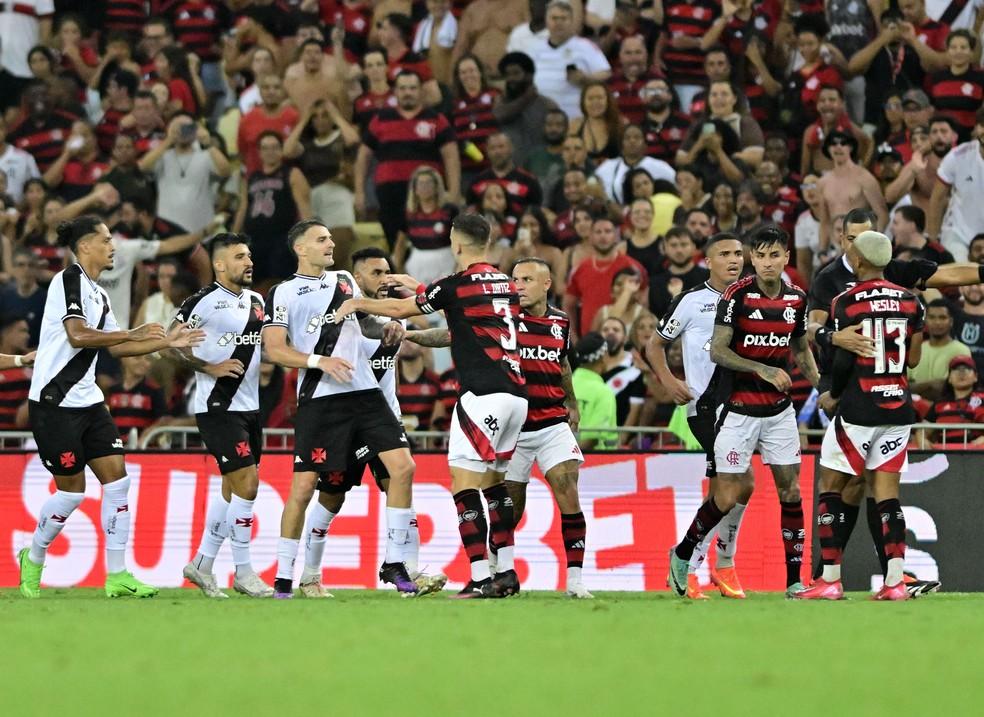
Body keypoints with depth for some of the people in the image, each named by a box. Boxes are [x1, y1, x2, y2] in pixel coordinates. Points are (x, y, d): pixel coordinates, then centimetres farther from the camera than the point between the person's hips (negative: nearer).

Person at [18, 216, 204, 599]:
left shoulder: (97, 293, 15)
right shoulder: (69, 280, -13)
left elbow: (116, 347, 21)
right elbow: (77, 336, -26)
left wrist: (168, 341, 14)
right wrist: (133, 333, -23)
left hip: (87, 401, 9)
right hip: (55, 404, -9)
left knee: (116, 478, 0)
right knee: (72, 490, -3)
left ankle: (117, 576, 2)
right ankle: (33, 560, 20)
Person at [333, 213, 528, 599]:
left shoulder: (457, 285, -7)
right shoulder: (508, 285, 14)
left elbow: (399, 309, 6)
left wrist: (356, 303, 23)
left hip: (484, 394, -8)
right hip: (516, 394, 8)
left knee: (464, 482, -6)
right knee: (493, 481, 18)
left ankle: (480, 579, -13)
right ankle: (506, 572, 18)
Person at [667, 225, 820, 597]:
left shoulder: (797, 298, 4)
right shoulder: (737, 294, -12)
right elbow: (717, 351, -15)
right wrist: (763, 370, -25)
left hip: (779, 409, 5)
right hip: (738, 409, -5)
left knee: (790, 490, 1)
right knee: (727, 496, -4)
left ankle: (795, 581, 6)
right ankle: (682, 555, 19)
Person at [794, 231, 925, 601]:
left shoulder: (847, 303, -10)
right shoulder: (909, 301, 5)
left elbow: (844, 361, -11)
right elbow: (913, 359, 7)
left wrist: (833, 396, 6)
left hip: (858, 406, -5)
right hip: (899, 407, 5)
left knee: (831, 488, 7)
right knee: (886, 494, 6)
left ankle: (830, 580, 4)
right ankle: (895, 581, -5)